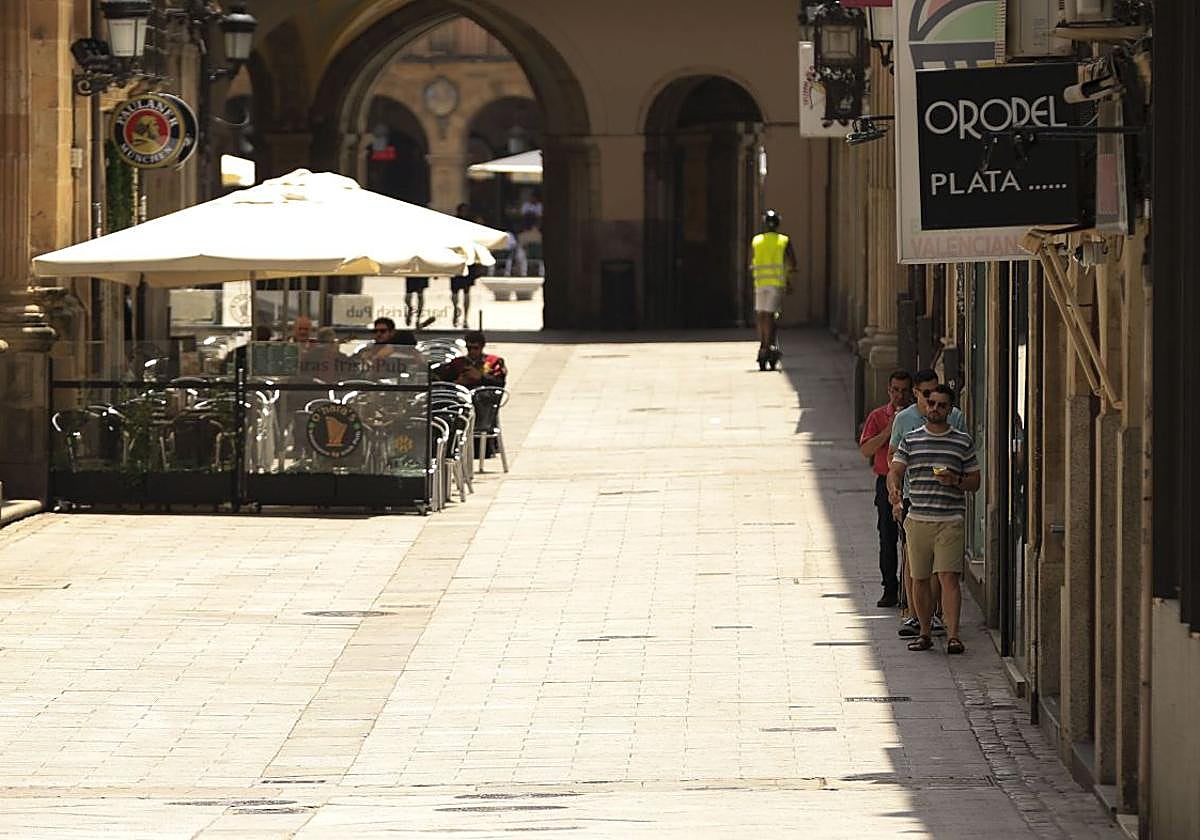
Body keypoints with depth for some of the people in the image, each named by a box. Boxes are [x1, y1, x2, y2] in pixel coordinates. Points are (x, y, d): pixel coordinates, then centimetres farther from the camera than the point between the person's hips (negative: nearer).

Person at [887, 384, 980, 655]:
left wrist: (956, 480, -11)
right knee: (919, 579, 7)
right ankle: (925, 632, 19)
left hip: (950, 520, -2)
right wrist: (894, 492, -20)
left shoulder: (963, 442, 7)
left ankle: (953, 634, -17)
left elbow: (975, 482, 11)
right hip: (917, 518, 2)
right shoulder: (910, 440, 10)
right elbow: (895, 472, 2)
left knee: (949, 577, -13)